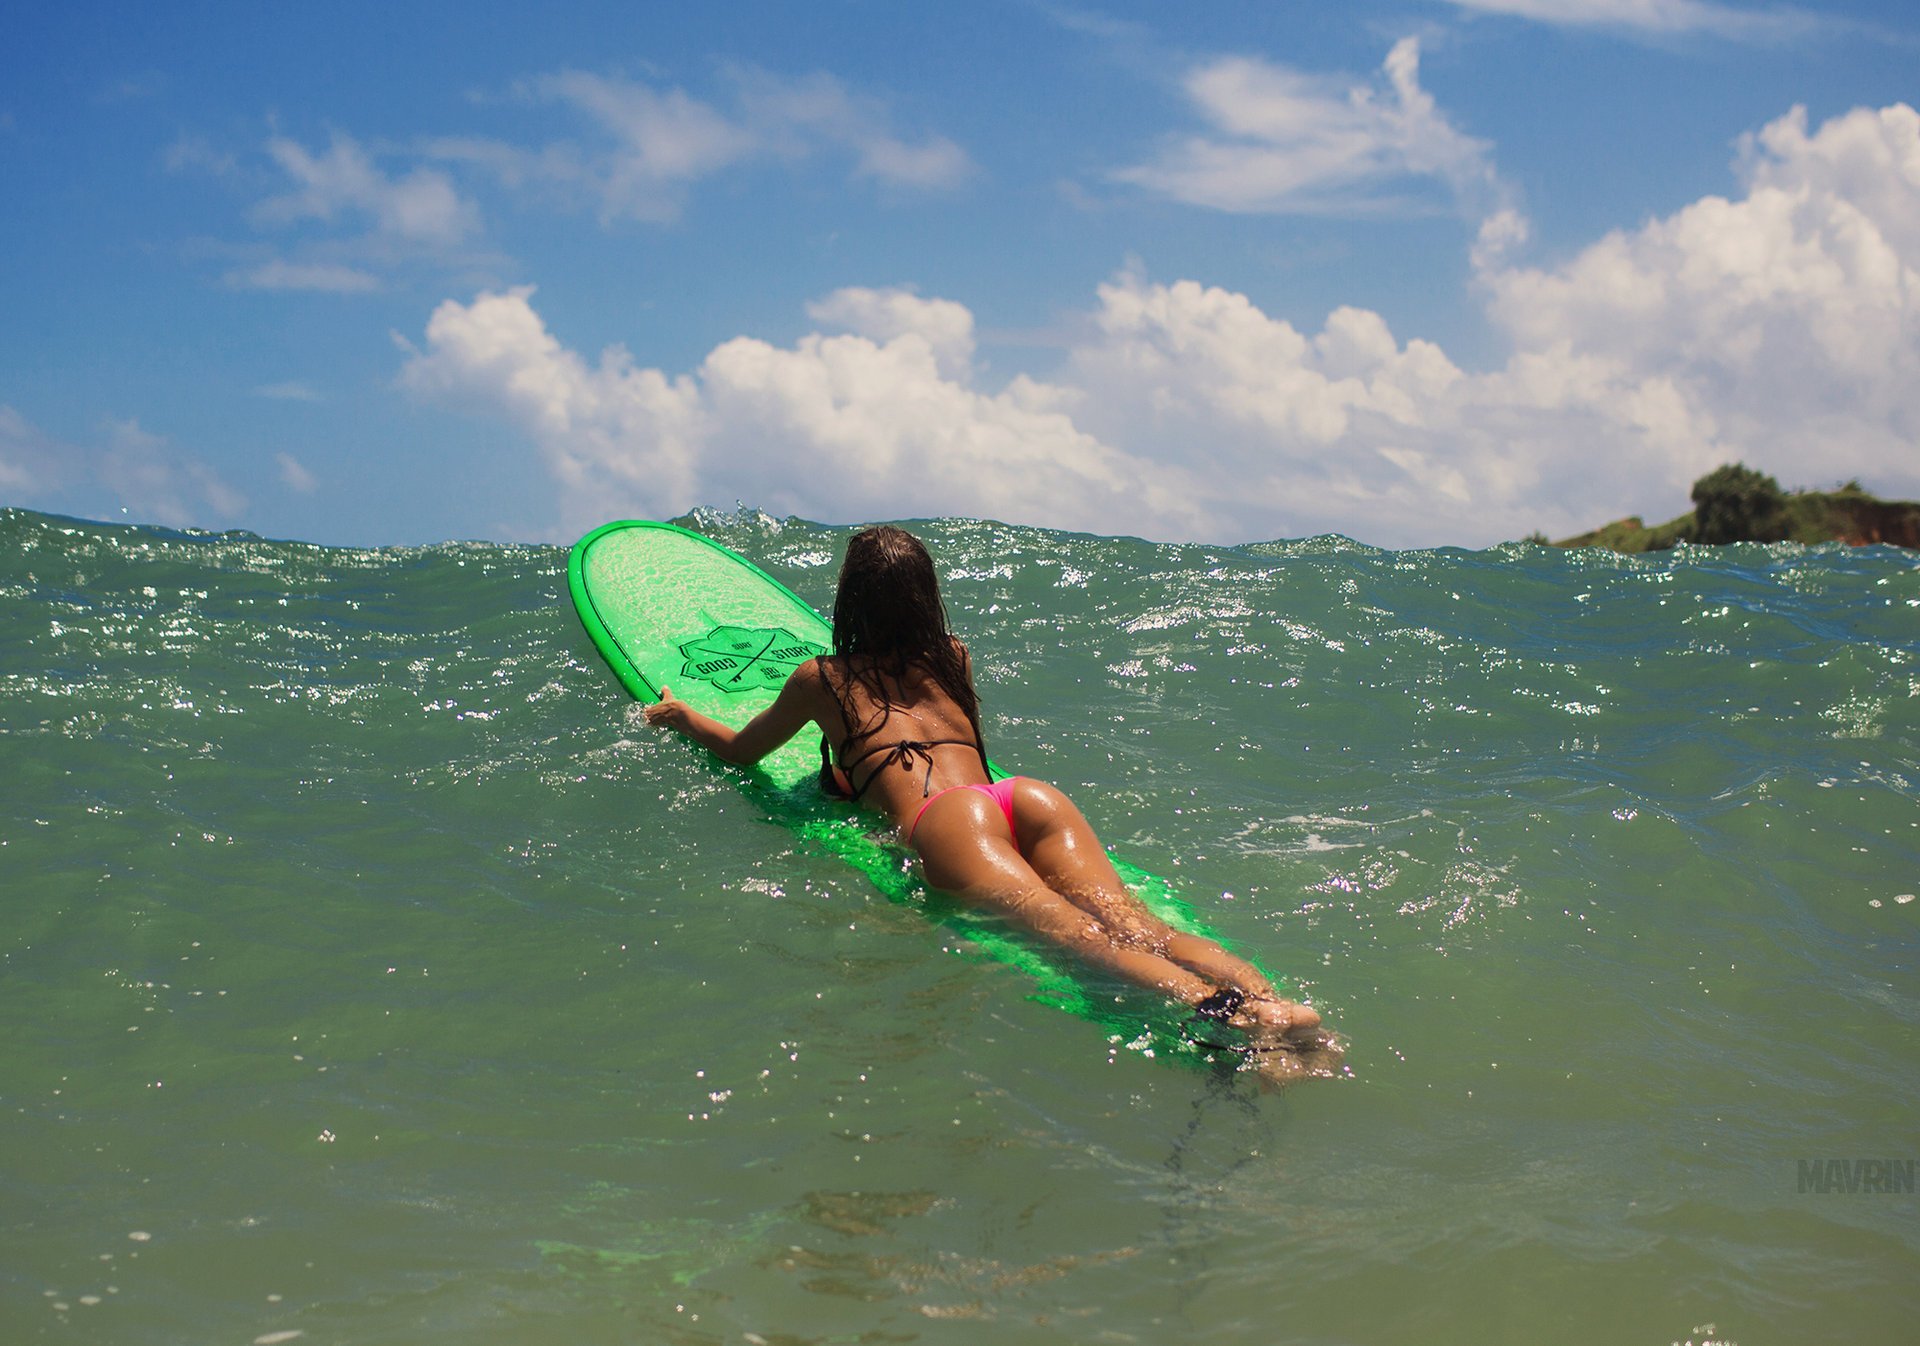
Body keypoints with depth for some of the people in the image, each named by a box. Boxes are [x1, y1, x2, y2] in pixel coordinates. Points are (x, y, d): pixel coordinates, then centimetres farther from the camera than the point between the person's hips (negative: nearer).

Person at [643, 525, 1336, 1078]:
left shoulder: (823, 681, 27)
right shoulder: (955, 661, 37)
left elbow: (741, 750, 43)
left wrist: (680, 715, 63)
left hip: (943, 819, -4)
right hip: (1026, 796, 4)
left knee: (1077, 935, -29)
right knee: (1130, 920, -20)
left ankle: (1226, 1010, -57)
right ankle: (1268, 993, -52)